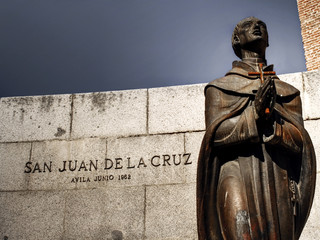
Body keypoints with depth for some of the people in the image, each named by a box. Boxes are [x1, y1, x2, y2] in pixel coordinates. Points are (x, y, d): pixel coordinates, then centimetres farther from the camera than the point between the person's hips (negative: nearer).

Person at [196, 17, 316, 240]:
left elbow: (299, 141, 9)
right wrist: (254, 112, -12)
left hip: (279, 185, 3)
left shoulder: (288, 92, 22)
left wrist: (270, 118, -10)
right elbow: (216, 134, 1)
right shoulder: (220, 88, 16)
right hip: (238, 178, -3)